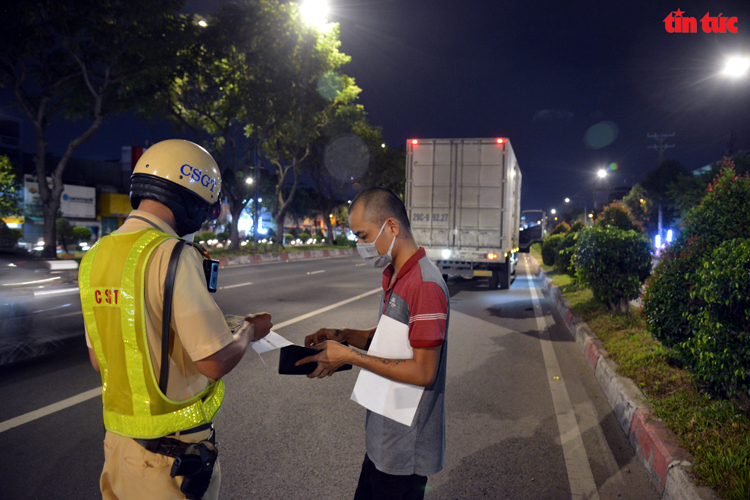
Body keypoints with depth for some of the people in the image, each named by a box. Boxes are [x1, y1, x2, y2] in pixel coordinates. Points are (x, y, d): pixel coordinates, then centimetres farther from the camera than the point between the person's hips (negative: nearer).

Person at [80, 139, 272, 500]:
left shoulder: (95, 257, 3)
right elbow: (215, 362, -22)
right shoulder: (173, 256, -22)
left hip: (119, 438, 7)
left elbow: (98, 360, 11)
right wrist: (249, 331, -3)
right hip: (174, 447, -7)